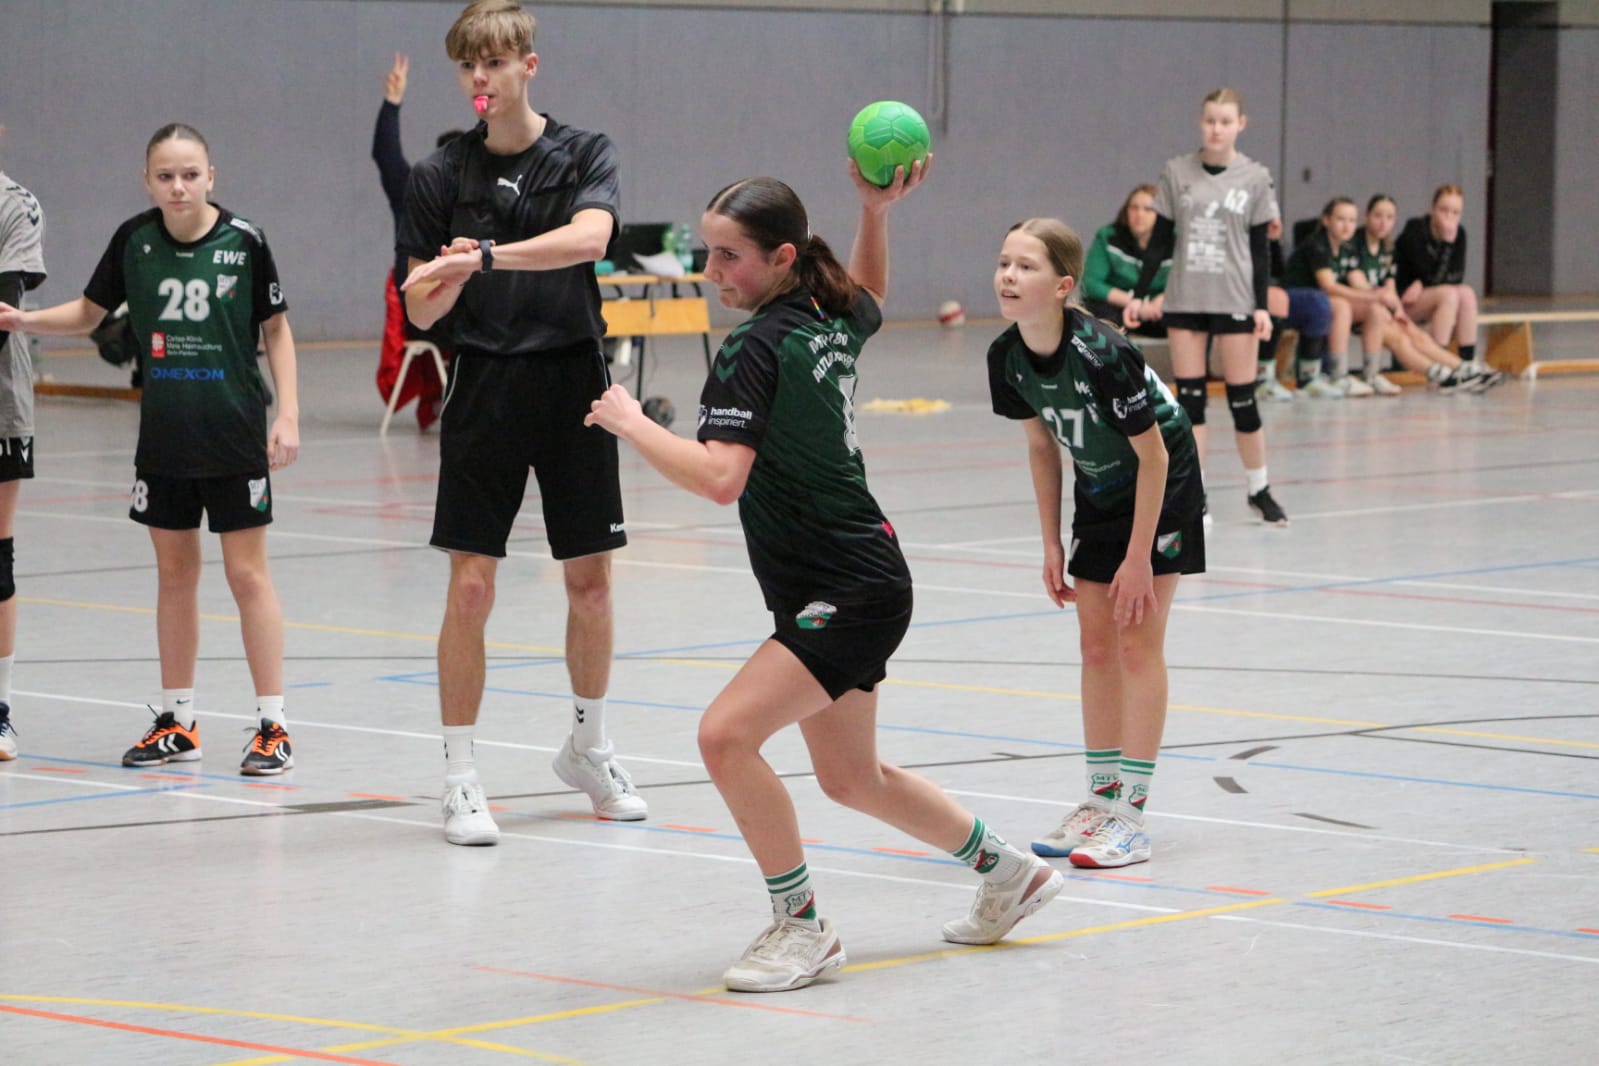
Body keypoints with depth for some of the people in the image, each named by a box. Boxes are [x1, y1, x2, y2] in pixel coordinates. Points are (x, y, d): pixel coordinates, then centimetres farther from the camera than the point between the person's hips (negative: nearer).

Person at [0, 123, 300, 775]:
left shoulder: (244, 242, -9)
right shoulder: (134, 241, -1)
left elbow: (276, 330, -1)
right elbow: (88, 312, 12)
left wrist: (288, 415, -7)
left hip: (235, 436, -3)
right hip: (163, 438, 4)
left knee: (247, 573, -2)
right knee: (175, 574, 11)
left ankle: (272, 725, 3)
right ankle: (177, 722, 21)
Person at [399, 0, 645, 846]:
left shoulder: (584, 157, -1)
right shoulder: (441, 175, 1)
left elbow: (589, 237, -23)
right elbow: (420, 310, 0)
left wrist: (488, 257, -34)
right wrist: (439, 285, -24)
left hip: (573, 386, 1)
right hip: (485, 389, -1)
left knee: (590, 577, 8)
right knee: (471, 585, -5)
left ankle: (588, 747, 28)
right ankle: (459, 780, 1)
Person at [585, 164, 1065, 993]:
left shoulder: (755, 348, -20)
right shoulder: (831, 320, 6)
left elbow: (720, 477, -31)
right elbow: (869, 298, 33)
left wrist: (630, 422, -19)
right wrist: (875, 210, 21)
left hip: (849, 596, -10)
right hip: (857, 581, 10)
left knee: (727, 733, -20)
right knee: (851, 780, 23)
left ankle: (801, 925, -9)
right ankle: (1007, 871, 41)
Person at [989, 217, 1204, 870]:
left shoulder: (1102, 355, -33)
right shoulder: (1008, 357, -13)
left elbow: (1153, 455, -23)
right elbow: (1041, 445, 3)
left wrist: (1139, 557, -20)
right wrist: (1051, 546, 4)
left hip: (1162, 486, -6)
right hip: (1097, 491, 6)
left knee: (1138, 642, -8)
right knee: (1096, 645, 7)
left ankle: (1130, 816, -6)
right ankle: (1101, 798, 16)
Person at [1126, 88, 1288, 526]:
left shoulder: (1255, 178, 1)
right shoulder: (1177, 173, 3)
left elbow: (1259, 248, 2)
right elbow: (1160, 239, 7)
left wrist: (1262, 306, -3)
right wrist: (1139, 294, 2)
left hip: (1234, 301, -1)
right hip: (1185, 298, 1)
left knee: (1242, 398, -1)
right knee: (1189, 397, 0)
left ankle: (1259, 489, 16)